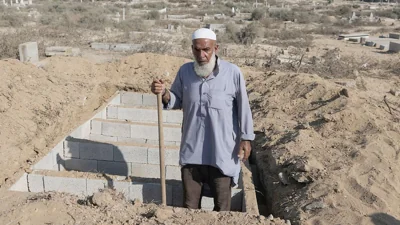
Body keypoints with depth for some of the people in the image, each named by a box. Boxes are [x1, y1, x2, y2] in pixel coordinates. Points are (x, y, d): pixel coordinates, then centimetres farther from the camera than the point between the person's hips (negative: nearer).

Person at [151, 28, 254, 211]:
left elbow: (243, 107, -3)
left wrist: (246, 138, -3)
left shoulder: (233, 73, -10)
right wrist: (164, 93, -12)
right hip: (191, 150, 3)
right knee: (190, 204, 16)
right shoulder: (185, 71, 1)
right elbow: (177, 101, 9)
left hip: (222, 151, -3)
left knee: (222, 205, 11)